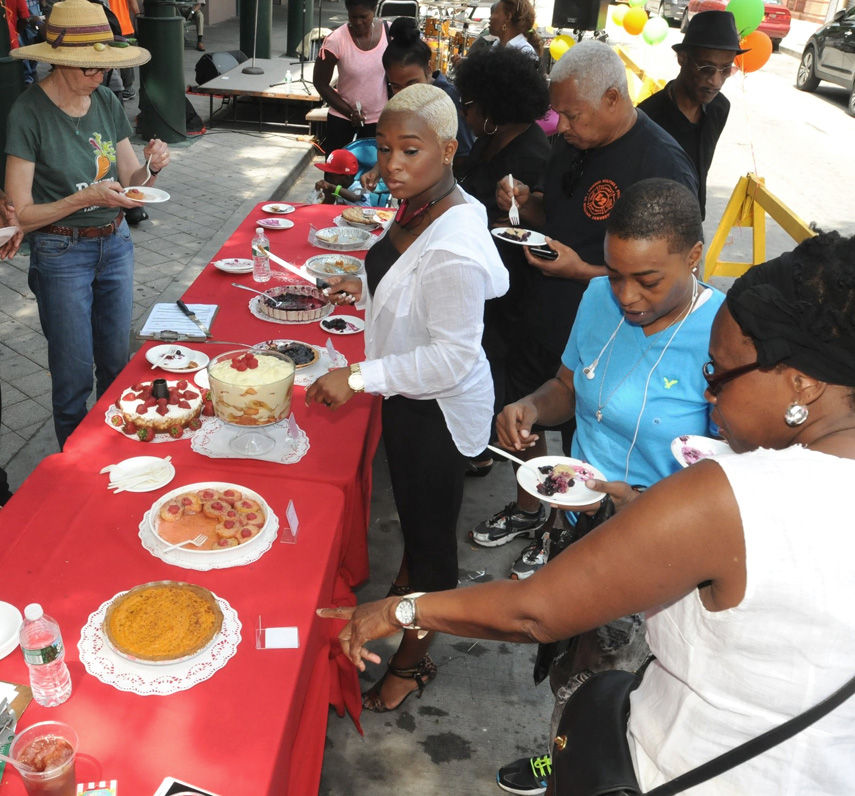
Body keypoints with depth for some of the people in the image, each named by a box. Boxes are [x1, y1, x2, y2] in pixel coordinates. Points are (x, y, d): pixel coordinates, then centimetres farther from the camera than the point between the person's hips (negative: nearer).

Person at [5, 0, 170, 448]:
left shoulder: (106, 101, 0)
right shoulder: (29, 113, -17)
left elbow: (130, 181, 7)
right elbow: (21, 214, -17)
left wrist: (152, 167, -15)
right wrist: (86, 198, -28)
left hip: (115, 244, 5)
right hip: (62, 254, -5)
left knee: (116, 362, 17)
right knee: (74, 373, 7)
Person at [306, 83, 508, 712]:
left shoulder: (453, 249, -33)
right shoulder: (422, 206, -3)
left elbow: (453, 358, -30)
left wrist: (359, 377, -27)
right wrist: (369, 286, 14)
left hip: (436, 410, -9)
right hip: (409, 398, 9)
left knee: (431, 530, 11)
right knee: (414, 511, 31)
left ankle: (413, 660, 33)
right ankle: (407, 583, 59)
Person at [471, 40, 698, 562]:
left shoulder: (661, 165, -24)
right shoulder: (575, 144, 1)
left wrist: (582, 271, -29)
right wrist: (526, 203, -7)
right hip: (543, 321, 8)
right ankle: (528, 511, 50)